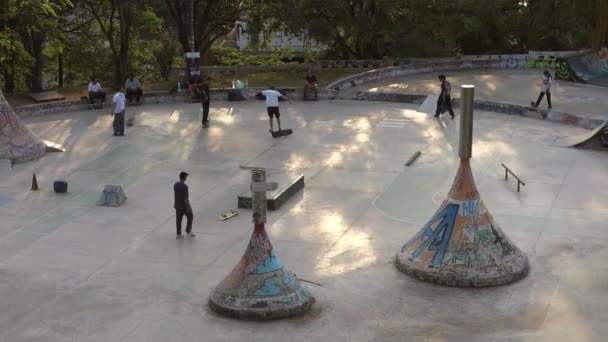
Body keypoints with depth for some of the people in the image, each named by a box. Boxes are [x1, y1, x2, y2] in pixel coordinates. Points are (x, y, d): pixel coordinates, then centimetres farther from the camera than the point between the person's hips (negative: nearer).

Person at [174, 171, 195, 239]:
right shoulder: (184, 186, -23)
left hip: (177, 205, 7)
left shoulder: (175, 185, 0)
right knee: (190, 217, 14)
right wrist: (188, 207, -15)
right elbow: (185, 198, -22)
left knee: (178, 219, 13)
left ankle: (178, 234, 18)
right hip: (184, 205, -7)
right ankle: (188, 232, 16)